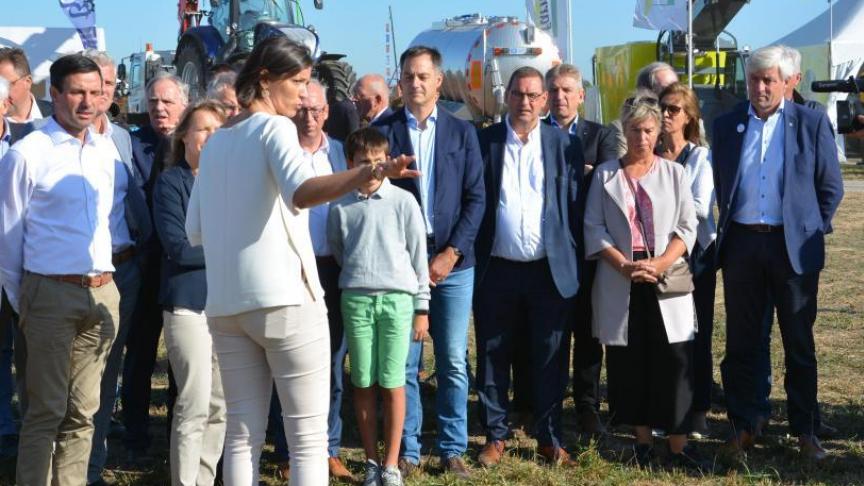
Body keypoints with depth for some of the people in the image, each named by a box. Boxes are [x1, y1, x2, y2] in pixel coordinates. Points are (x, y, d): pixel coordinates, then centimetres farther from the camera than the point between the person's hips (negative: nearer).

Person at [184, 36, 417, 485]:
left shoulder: (214, 143, 15)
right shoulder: (275, 128, -5)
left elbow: (194, 231, 16)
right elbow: (301, 192, -27)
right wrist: (368, 174, -41)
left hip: (225, 303, 7)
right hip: (284, 298, -7)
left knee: (243, 434, 8)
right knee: (308, 435, 0)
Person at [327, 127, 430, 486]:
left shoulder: (403, 202, 2)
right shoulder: (341, 208, 5)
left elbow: (418, 254, 4)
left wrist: (422, 307, 3)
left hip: (397, 298, -1)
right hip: (356, 298, 1)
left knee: (392, 383, -1)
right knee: (363, 383, 4)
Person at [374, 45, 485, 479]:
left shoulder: (462, 132, 8)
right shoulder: (384, 130, 3)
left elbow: (475, 198, 4)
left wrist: (451, 253, -6)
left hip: (453, 262, 1)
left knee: (453, 363, 3)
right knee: (404, 363, 1)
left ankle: (452, 450, 12)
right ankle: (407, 451, 10)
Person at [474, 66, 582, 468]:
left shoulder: (565, 145, 4)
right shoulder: (483, 142, 3)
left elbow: (575, 207, 4)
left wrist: (572, 263, 0)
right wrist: (472, 258, -1)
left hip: (551, 270, 0)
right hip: (496, 270, 0)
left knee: (551, 359, 6)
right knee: (493, 357, 7)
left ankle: (550, 439, 17)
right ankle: (495, 436, 19)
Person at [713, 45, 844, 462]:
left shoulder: (811, 123, 0)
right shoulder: (727, 126, 6)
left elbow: (831, 186, 4)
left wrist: (811, 232, 1)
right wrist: (727, 229, 9)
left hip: (793, 246, -2)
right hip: (741, 244, 2)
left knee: (800, 345, 7)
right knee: (741, 344, 7)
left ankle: (806, 431, 17)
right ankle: (742, 427, 18)